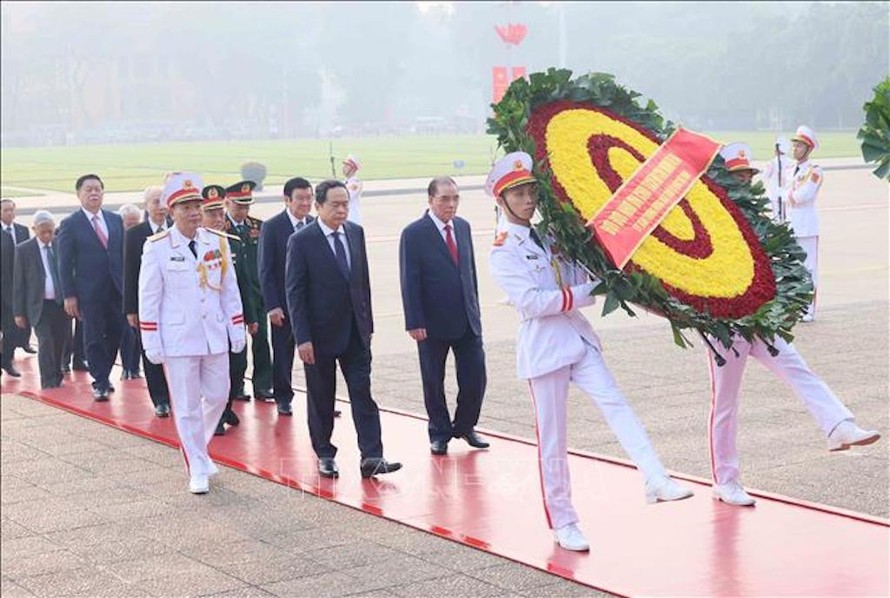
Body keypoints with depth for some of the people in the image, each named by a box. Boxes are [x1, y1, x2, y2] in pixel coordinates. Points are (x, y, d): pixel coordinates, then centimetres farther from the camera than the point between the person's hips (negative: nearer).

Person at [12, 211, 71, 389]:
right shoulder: (24, 250, -1)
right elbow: (19, 283, 1)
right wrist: (19, 312, -2)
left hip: (61, 304, 2)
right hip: (39, 306, -2)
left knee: (59, 344, 7)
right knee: (45, 342, -14)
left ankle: (56, 380, 22)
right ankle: (49, 383, -10)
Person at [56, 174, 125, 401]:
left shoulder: (116, 220, 9)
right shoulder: (70, 225, -3)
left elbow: (124, 253, 11)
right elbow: (65, 263, -4)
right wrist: (69, 295, -9)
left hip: (117, 290, 4)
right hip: (89, 292, -4)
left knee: (115, 335, 5)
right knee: (94, 338, 1)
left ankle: (104, 375, 23)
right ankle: (100, 382, 12)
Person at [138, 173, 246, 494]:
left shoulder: (218, 243, 4)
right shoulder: (157, 248, -7)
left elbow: (230, 290, 9)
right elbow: (148, 298, -5)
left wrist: (237, 331, 7)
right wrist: (152, 344, -7)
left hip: (215, 336, 4)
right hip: (178, 339, -4)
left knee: (217, 397, 12)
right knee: (187, 406, 2)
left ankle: (197, 447, 37)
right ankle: (197, 470, 13)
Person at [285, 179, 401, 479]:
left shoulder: (356, 233, 5)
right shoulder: (301, 241, -10)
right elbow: (294, 292, -11)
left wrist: (367, 321, 10)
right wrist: (302, 338, -15)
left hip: (355, 331, 4)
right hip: (320, 333, -4)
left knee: (362, 394, -1)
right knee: (321, 398, 8)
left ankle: (371, 458, -2)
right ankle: (324, 455, 22)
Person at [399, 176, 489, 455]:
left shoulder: (463, 226, 8)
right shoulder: (414, 234, -10)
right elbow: (409, 282, -11)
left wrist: (474, 308, 13)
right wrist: (414, 323, -15)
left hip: (467, 320, 5)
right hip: (433, 323, -4)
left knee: (475, 378, 3)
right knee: (433, 382, 7)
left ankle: (464, 425, 24)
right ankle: (439, 433, 23)